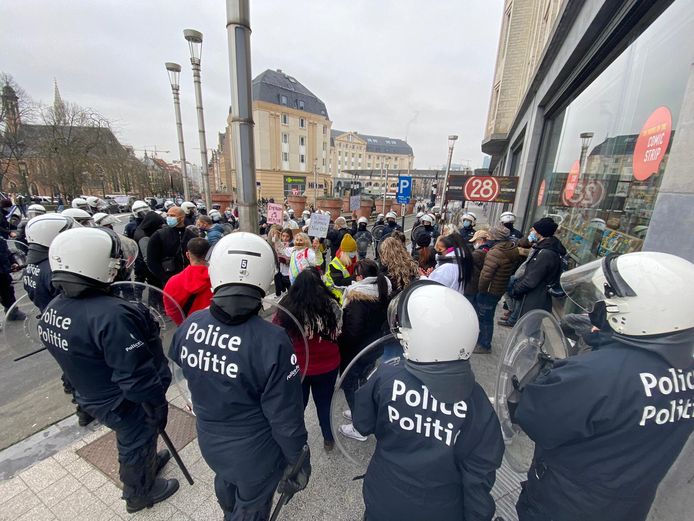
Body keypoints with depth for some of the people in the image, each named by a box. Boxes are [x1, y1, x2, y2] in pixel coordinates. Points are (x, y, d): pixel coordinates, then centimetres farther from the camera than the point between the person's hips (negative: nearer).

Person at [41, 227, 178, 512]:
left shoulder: (53, 309, -9)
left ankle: (148, 462, 59)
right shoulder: (111, 315, -39)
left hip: (92, 396, 8)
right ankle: (140, 493, 48)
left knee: (128, 439, 32)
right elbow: (137, 377, -32)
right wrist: (159, 406, -16)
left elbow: (72, 357, 6)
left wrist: (91, 386, 21)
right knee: (137, 445, 21)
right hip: (126, 403, -7)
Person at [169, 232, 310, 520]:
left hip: (209, 442, 5)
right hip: (254, 454, -5)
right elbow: (286, 417, -25)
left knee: (226, 485, 37)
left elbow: (180, 364, 2)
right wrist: (298, 458, -7)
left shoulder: (189, 325, -19)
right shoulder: (272, 341, -36)